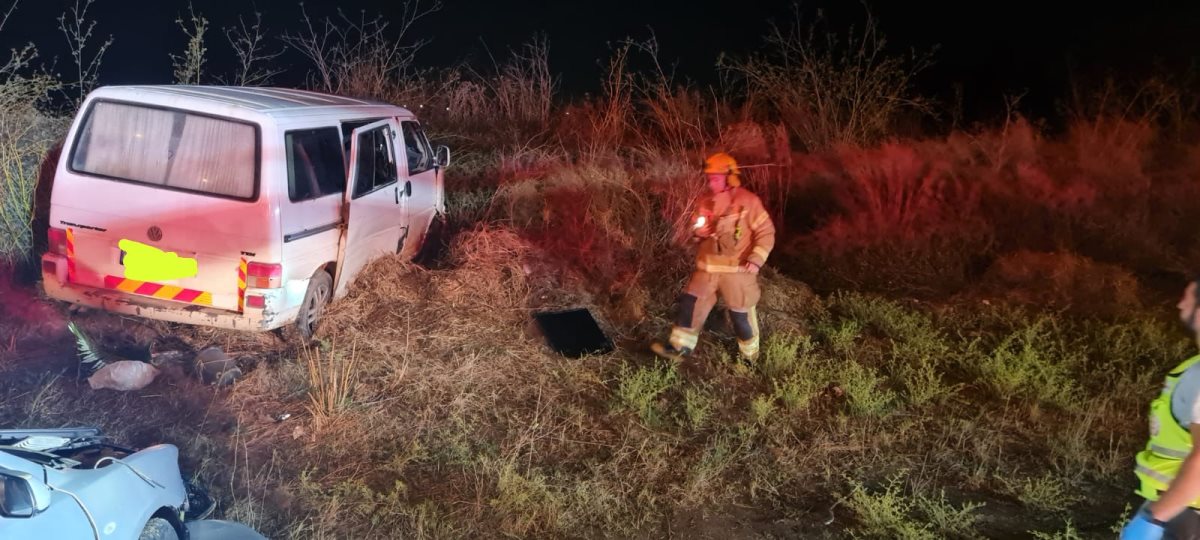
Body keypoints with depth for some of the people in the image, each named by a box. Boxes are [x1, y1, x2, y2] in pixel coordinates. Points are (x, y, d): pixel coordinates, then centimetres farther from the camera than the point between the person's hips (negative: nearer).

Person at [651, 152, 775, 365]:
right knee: (690, 302, -1)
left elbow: (766, 232, -10)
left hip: (737, 269, -5)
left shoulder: (747, 201, -13)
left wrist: (756, 259, -19)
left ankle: (750, 355, 27)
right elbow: (696, 226, 18)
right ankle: (679, 346, 10)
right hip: (708, 267, 5)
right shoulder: (705, 201, 3)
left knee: (741, 314, 7)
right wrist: (697, 231, -7)